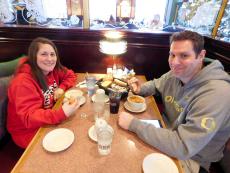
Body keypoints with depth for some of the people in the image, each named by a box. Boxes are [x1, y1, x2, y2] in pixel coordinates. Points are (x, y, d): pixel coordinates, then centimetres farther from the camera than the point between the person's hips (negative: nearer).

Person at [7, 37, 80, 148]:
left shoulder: (52, 69, -6)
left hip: (49, 121, 6)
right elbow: (29, 118, -32)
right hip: (28, 131, -6)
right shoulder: (23, 81, -26)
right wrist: (62, 113, -47)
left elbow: (70, 75, 8)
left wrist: (61, 88, -12)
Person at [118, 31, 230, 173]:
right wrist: (140, 89, -11)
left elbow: (183, 148, -34)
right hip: (167, 133, 6)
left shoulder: (217, 93, -31)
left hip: (190, 158, -5)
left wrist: (134, 124, -32)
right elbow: (155, 85, 12)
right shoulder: (176, 73, -9)